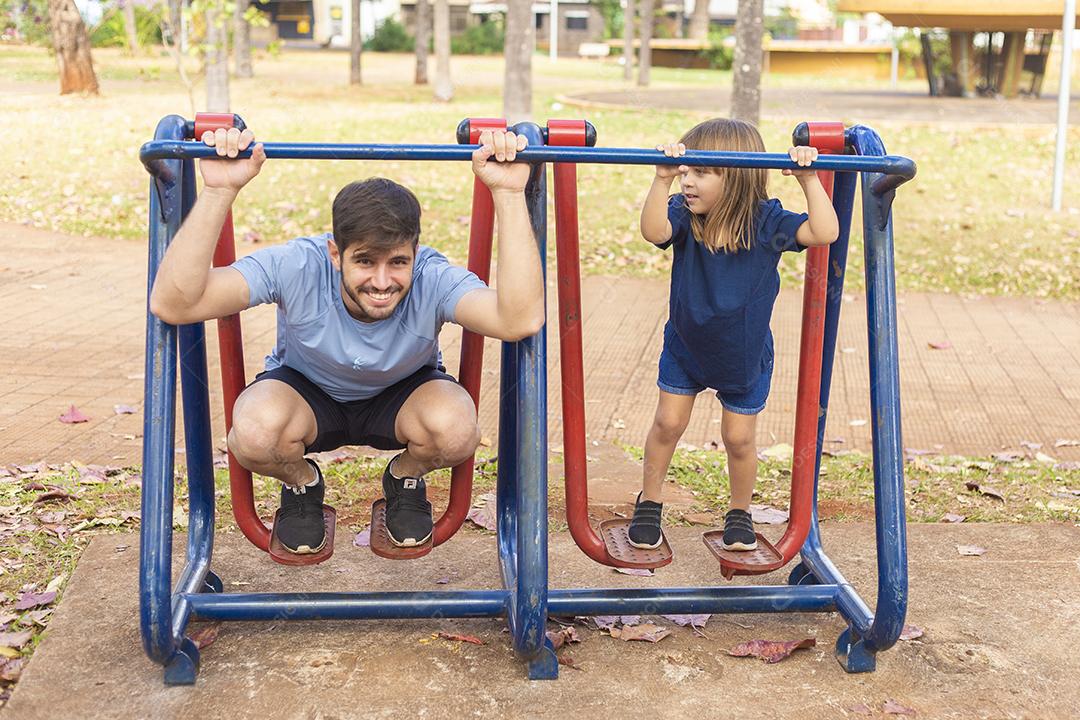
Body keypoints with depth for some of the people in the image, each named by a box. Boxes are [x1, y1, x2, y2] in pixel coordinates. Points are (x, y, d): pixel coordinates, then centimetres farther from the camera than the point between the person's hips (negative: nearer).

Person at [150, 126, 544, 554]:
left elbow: (521, 320, -54)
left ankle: (406, 479, 4)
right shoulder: (296, 267, -32)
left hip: (403, 395, 0)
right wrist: (218, 192, -52)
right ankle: (301, 484, 3)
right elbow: (171, 305, -43)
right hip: (305, 390, 0)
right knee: (254, 433, -36)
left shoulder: (432, 279, -33)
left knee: (456, 430, -35)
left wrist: (508, 193, -56)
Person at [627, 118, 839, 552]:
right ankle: (649, 503, 29)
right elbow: (653, 231, -43)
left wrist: (809, 180, -37)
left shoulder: (765, 221, -21)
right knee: (668, 423, 7)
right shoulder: (683, 216, -21)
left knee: (739, 437, 7)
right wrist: (662, 179, -54)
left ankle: (740, 514, 32)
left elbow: (824, 233, -31)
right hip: (685, 346, 1)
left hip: (745, 355, -1)